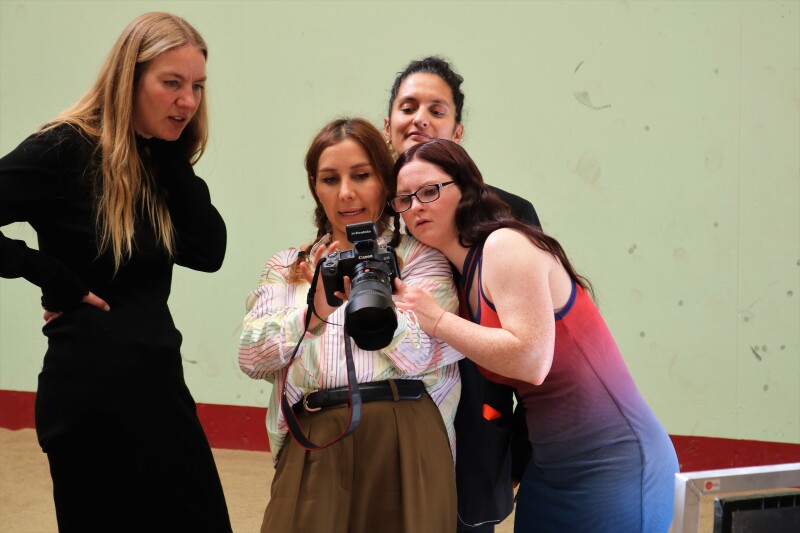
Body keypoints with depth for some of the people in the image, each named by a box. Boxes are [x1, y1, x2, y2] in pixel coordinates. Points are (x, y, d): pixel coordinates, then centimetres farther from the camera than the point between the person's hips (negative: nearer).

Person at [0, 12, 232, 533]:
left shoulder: (160, 159, 9)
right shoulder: (66, 150, -13)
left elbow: (209, 252, -2)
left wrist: (174, 157, -5)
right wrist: (56, 279, -17)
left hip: (160, 383, 7)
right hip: (93, 395, -7)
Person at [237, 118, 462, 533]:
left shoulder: (418, 256, 13)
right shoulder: (288, 268, 21)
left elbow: (419, 354, -4)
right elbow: (250, 357, 5)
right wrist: (314, 312, -9)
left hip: (405, 438, -1)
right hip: (312, 445, 2)